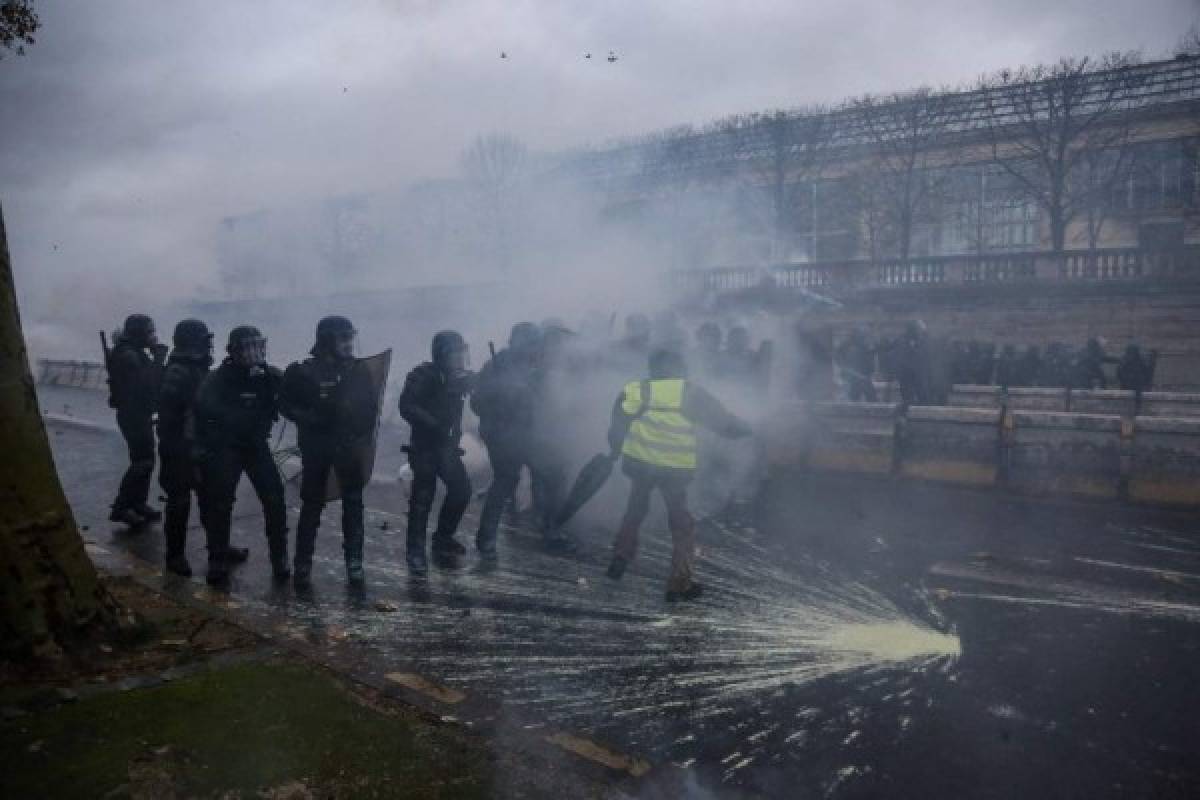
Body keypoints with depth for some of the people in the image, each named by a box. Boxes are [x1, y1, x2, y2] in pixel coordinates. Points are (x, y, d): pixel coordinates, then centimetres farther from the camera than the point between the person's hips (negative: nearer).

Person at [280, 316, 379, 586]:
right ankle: (303, 563, 12)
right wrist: (310, 419, -16)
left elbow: (371, 405, 8)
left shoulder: (357, 370, 0)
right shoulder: (304, 371, -8)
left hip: (351, 446, 3)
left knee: (353, 503, 5)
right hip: (316, 447, -2)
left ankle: (354, 560, 14)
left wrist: (363, 436, 0)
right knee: (311, 505, 3)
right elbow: (285, 404, -3)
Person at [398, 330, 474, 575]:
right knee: (423, 497, -6)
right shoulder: (423, 375, -13)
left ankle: (443, 538, 25)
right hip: (424, 446, -6)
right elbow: (407, 407, -21)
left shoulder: (459, 377, 5)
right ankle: (415, 552, 5)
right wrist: (434, 425, -29)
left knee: (462, 489, 5)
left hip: (448, 445, 6)